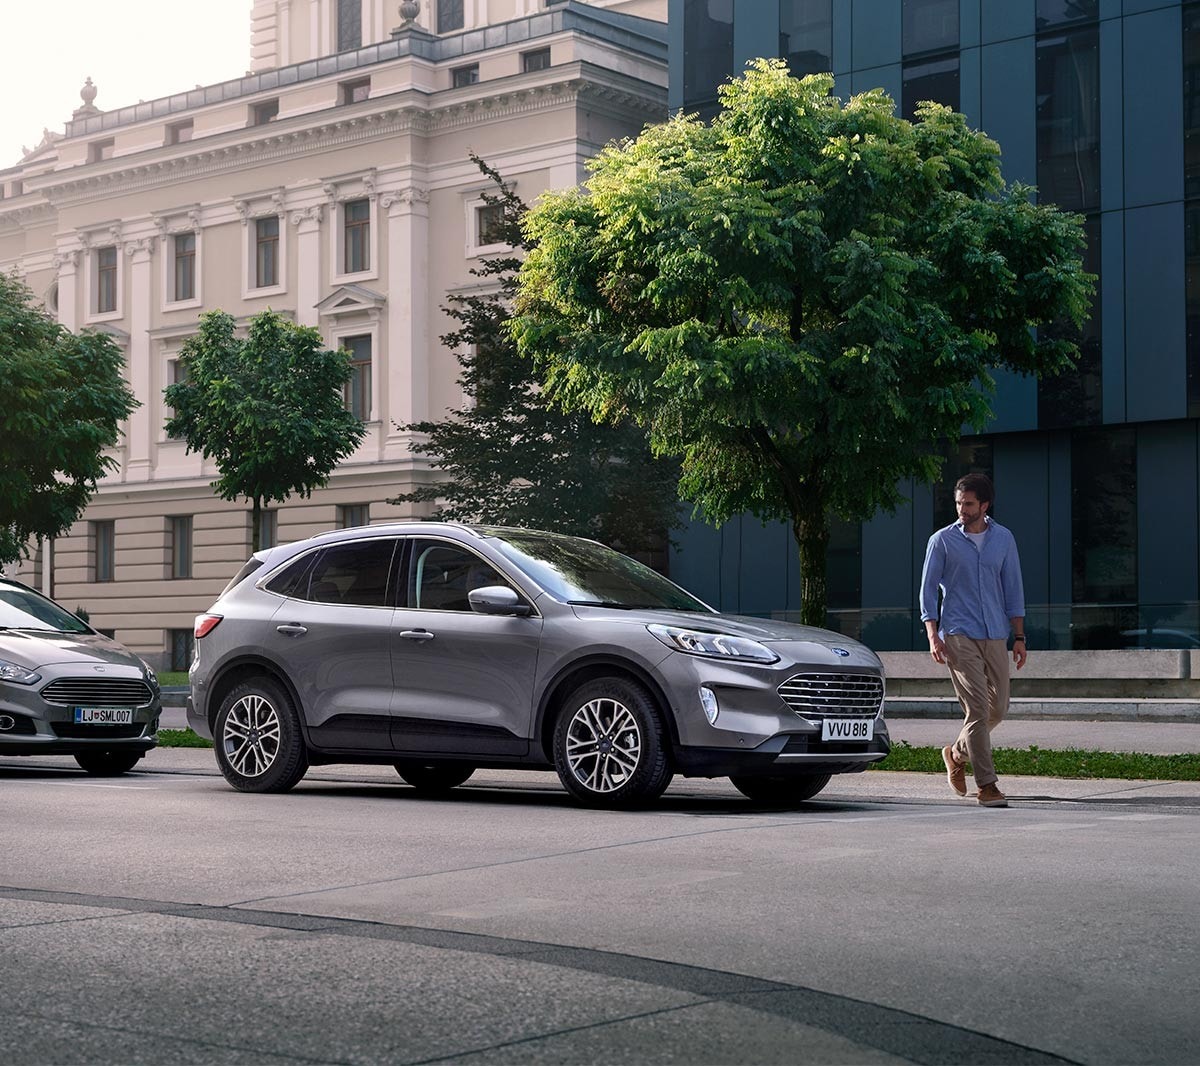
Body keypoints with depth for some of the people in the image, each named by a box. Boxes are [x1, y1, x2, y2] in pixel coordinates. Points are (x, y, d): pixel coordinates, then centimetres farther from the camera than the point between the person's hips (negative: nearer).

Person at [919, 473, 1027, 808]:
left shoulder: (1003, 539, 10)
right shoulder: (942, 541, 1)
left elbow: (1013, 588, 13)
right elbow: (928, 589, 1)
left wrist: (1019, 636, 7)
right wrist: (933, 635, -10)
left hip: (995, 636, 4)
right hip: (959, 635, -4)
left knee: (998, 707, 6)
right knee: (977, 708, -11)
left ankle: (957, 753, 31)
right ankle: (986, 785, -8)